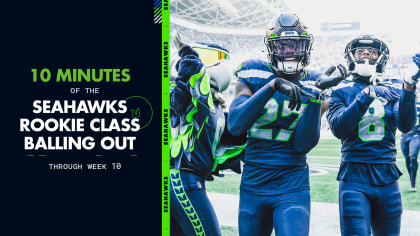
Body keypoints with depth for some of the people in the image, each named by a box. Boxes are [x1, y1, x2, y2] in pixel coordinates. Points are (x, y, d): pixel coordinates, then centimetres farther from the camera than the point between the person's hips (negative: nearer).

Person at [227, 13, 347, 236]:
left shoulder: (312, 83, 0)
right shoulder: (254, 75, -2)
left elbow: (303, 144, -9)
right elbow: (235, 125, -18)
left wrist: (314, 96, -18)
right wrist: (272, 86, -25)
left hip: (292, 187, -1)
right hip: (253, 185, 1)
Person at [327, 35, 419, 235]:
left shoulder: (393, 89, 9)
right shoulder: (341, 90, 3)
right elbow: (339, 128, -13)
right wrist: (366, 96, -22)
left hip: (387, 178, 3)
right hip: (355, 178, -3)